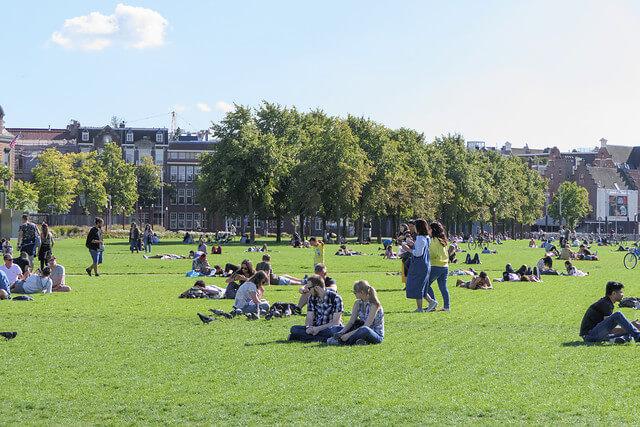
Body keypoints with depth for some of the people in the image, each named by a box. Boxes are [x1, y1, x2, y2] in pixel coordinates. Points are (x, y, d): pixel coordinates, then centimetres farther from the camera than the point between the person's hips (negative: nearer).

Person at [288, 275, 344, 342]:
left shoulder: (335, 298, -10)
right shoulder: (312, 298, 6)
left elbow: (336, 322, -14)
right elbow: (309, 319, 2)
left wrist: (319, 329, -23)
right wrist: (309, 327, -21)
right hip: (316, 329, 5)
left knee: (338, 329, -40)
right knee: (294, 329, -19)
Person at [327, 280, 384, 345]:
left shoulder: (374, 305, -19)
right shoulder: (358, 303, 2)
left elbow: (366, 326, -25)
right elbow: (351, 322, -1)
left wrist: (349, 334, -29)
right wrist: (341, 332, -18)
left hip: (377, 336, -8)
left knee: (365, 330, -36)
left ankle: (340, 341, -27)